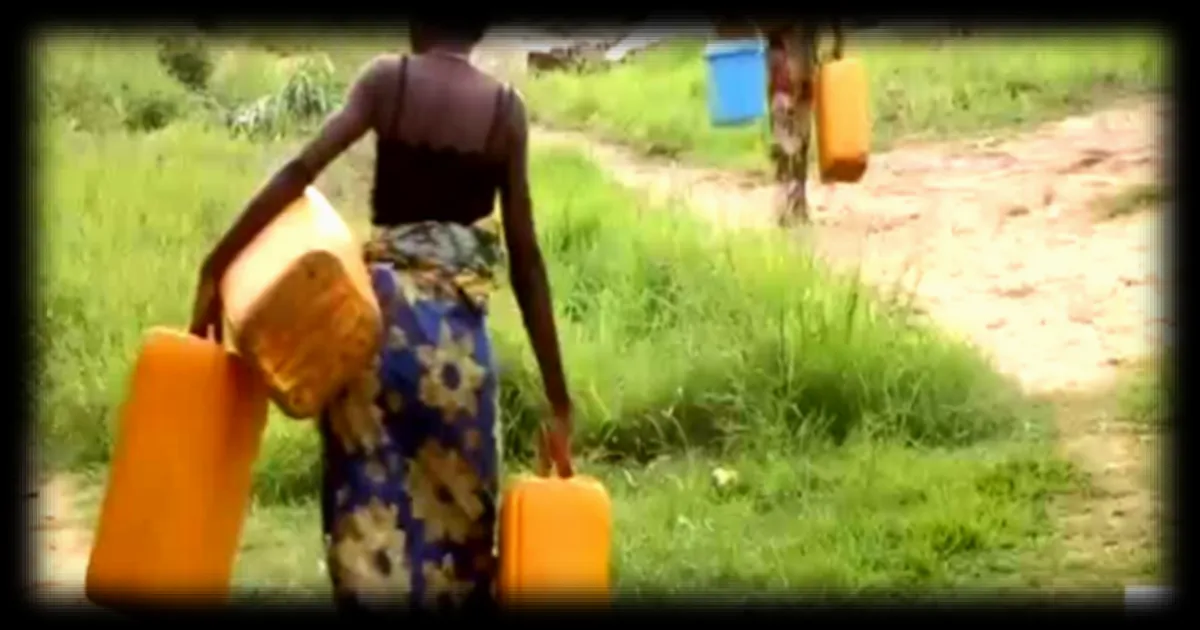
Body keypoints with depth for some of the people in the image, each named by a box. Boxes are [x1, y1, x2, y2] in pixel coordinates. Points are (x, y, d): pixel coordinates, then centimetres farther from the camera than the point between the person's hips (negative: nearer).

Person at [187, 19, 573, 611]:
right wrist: (558, 401, 7)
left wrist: (215, 268, -4)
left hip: (378, 307, 0)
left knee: (368, 511, 5)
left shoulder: (388, 79, 5)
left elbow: (300, 172, -8)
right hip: (457, 327, 0)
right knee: (457, 521, 10)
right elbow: (525, 259, 4)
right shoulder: (506, 107, 6)